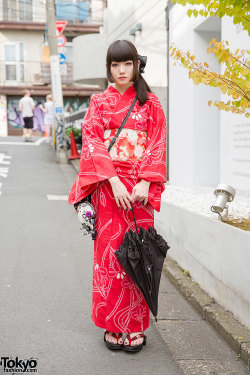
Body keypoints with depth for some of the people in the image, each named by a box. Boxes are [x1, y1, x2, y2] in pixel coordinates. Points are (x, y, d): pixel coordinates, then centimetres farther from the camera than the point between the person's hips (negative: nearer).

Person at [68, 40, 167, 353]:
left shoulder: (150, 103, 9)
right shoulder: (99, 102, 8)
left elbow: (157, 145, 2)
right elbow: (93, 143, -3)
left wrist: (144, 183, -12)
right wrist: (115, 182, -15)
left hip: (139, 188, 0)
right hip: (108, 186, 0)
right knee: (109, 252, 1)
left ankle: (136, 326, 12)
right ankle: (113, 326, 13)